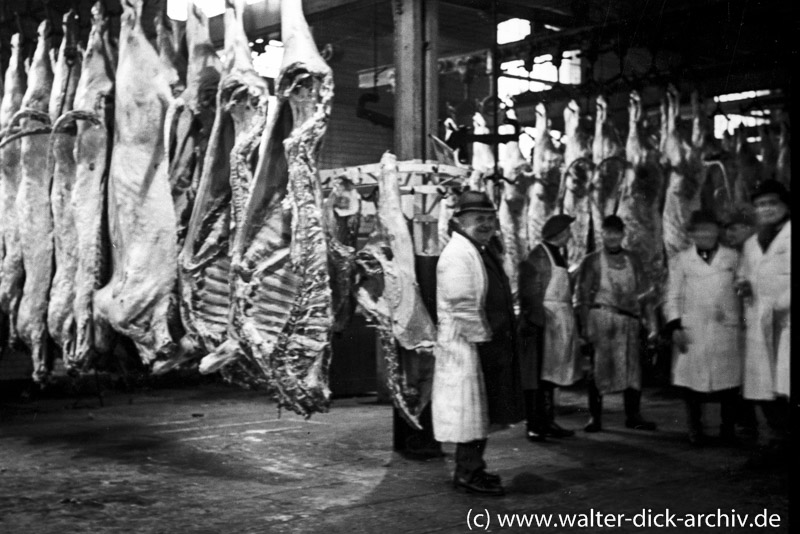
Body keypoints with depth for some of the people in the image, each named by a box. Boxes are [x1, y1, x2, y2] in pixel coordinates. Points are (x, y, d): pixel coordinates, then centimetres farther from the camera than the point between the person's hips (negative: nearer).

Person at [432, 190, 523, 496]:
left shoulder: (484, 251, 16)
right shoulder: (458, 254, -16)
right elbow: (462, 306, -22)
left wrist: (500, 339, 16)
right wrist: (484, 339, -19)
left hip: (489, 343, 10)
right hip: (469, 345, -10)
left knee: (480, 410, 16)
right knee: (470, 409, -3)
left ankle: (472, 468, 26)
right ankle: (467, 474, 5)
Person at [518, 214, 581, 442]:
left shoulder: (556, 255, 17)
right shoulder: (539, 255, -12)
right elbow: (530, 293, -16)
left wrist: (569, 319, 18)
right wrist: (537, 319, -23)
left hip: (559, 321, 9)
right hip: (543, 322, -9)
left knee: (549, 374, 12)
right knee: (538, 375, -5)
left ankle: (547, 422, 19)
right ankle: (534, 425, -1)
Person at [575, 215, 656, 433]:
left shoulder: (633, 260, 12)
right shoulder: (591, 261, 2)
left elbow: (641, 292, 14)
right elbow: (582, 296, 0)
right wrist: (585, 327, -8)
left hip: (629, 319, 3)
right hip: (601, 319, -3)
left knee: (633, 367, 3)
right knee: (599, 368, -2)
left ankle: (633, 415, 13)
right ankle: (595, 417, 6)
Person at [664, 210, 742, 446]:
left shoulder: (733, 257, 11)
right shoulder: (680, 261, 9)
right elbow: (673, 296, 7)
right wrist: (675, 327, -3)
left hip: (727, 328, 1)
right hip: (692, 331, -1)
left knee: (729, 382, 1)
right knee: (692, 382, -3)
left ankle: (728, 429, 14)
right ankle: (695, 431, 8)